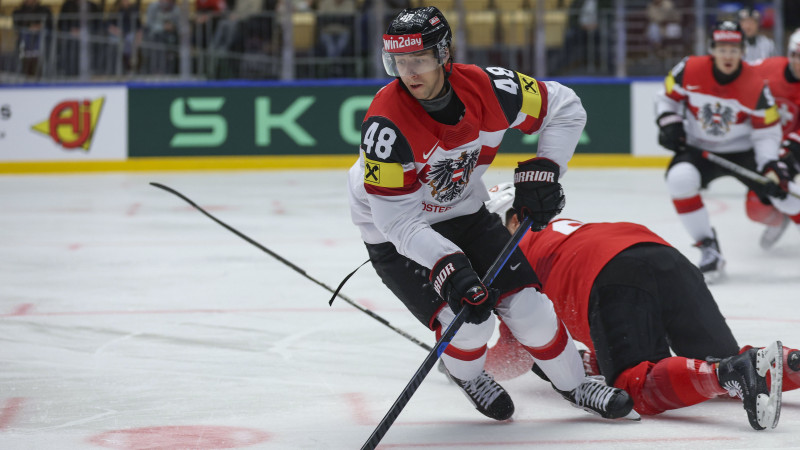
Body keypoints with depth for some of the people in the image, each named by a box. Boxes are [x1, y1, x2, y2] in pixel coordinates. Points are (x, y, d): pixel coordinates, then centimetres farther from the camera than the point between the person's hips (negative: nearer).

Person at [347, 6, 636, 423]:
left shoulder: (486, 88, -20)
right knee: (469, 321, -19)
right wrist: (448, 267, -40)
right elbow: (398, 219, -31)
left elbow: (564, 108, -4)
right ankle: (467, 375, 15)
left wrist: (542, 169, -13)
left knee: (526, 306, -3)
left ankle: (574, 384, 22)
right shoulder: (386, 123, -32)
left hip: (464, 213, 4)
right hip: (396, 236, -4)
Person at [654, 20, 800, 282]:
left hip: (743, 151, 0)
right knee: (679, 179, -29)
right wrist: (669, 123, -12)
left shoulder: (755, 85, -16)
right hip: (699, 149, 0)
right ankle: (709, 248, -16)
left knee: (779, 191, -12)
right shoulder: (690, 71, -15)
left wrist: (770, 166, -22)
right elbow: (667, 97, 4)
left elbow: (767, 131, -10)